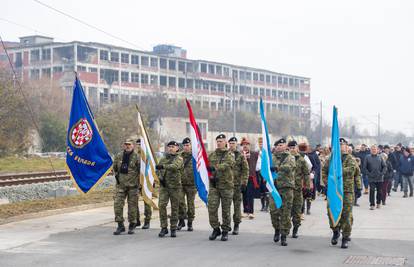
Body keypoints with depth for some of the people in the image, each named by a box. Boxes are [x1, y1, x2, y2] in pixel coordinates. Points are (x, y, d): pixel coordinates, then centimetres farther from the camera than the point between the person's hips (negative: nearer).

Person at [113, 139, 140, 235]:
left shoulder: (136, 157, -4)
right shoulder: (118, 156, 7)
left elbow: (140, 170, -2)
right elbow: (115, 168, 22)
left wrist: (137, 182, -5)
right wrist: (117, 176, 10)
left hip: (132, 185, -3)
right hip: (120, 185, 3)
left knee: (132, 205, 3)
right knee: (117, 204, -5)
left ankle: (132, 226, 15)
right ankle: (120, 225, 3)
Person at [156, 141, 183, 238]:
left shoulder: (179, 158, -2)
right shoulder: (163, 159, 13)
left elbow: (175, 166, -22)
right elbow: (158, 170, 19)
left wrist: (163, 166, -33)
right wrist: (160, 177, -1)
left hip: (175, 186, -3)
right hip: (164, 186, 3)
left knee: (174, 208, 3)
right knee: (161, 205, -10)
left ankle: (173, 229, 13)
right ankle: (164, 228, -2)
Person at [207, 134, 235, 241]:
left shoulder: (230, 155, -1)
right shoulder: (212, 155, 12)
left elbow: (226, 165, -20)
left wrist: (215, 168, -37)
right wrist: (210, 176, -7)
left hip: (226, 185, -3)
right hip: (213, 185, 3)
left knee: (226, 210, 3)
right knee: (212, 208, -5)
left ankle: (225, 231, 14)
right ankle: (216, 229, 10)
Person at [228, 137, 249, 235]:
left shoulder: (241, 156, 3)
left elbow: (245, 170, 1)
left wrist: (244, 183, -6)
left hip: (237, 183, -1)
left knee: (237, 205, 2)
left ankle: (236, 225, 9)